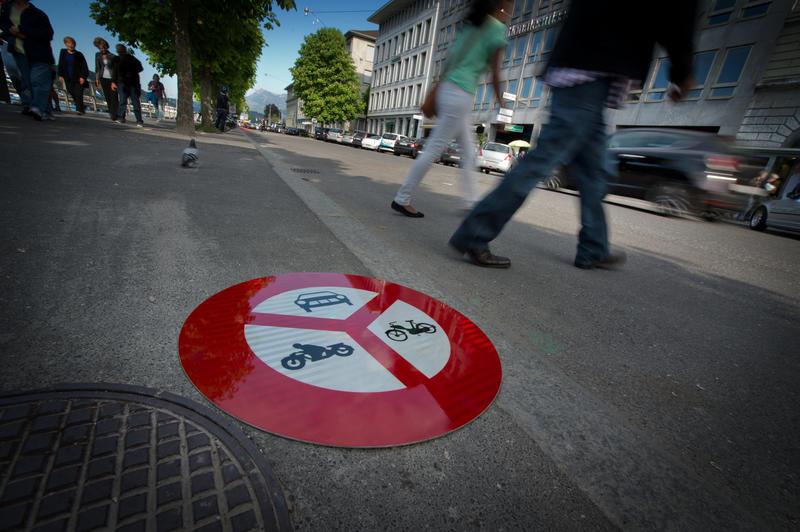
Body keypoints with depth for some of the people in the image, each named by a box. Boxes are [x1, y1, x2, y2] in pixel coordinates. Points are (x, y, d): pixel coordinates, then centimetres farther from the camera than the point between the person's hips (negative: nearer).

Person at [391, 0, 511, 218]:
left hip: (447, 89, 9)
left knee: (469, 152, 12)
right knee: (434, 150, -9)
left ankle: (472, 202, 15)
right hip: (461, 95, -9)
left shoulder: (472, 25, 22)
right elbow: (495, 75, -5)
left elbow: (451, 62, 19)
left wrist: (435, 93, 21)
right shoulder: (497, 29, -1)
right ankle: (401, 199, -6)